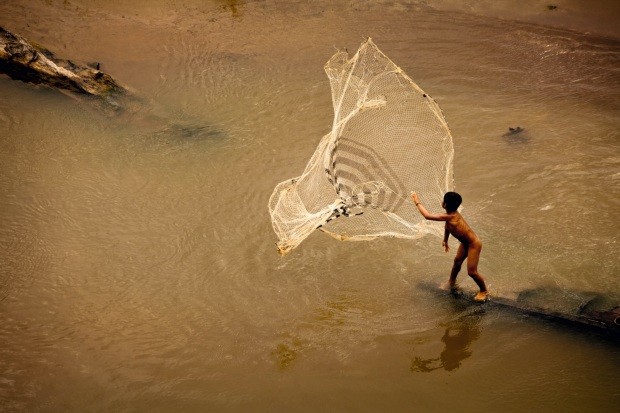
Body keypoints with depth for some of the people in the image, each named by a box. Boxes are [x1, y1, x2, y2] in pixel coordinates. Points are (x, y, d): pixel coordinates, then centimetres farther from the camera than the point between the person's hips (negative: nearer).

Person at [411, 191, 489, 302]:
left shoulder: (449, 217, -33)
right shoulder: (452, 214, -6)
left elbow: (427, 215, -33)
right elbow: (447, 227, 15)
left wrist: (417, 202, -23)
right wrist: (445, 241, 26)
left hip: (474, 244, -10)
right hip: (465, 242, 10)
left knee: (471, 271, -4)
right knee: (457, 261, 26)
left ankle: (484, 292, 17)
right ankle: (452, 282, 48)